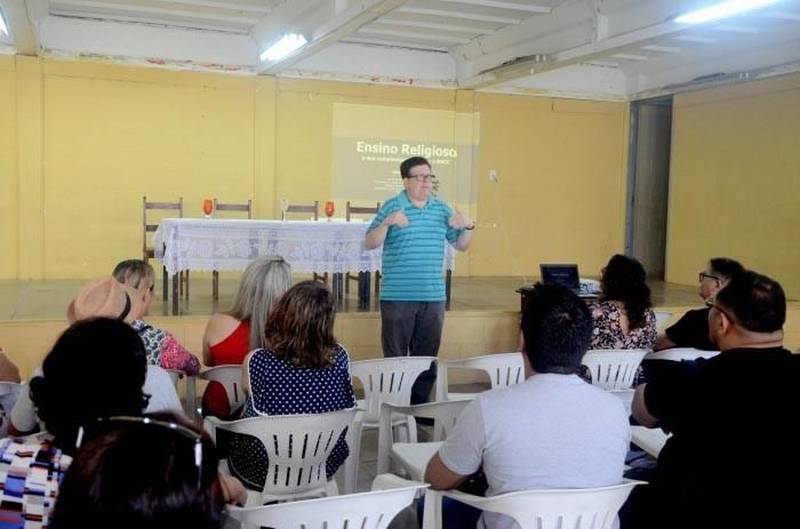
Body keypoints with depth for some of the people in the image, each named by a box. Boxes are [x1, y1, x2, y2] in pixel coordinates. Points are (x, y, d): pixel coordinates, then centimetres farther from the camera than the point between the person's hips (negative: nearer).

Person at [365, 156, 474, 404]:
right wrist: (387, 223, -22)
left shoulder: (442, 209, 10)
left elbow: (461, 245, 16)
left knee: (427, 358, 11)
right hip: (398, 297, -4)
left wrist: (468, 227, -3)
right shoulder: (392, 206, -3)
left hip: (433, 297, 4)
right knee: (395, 356, 3)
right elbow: (369, 244, -6)